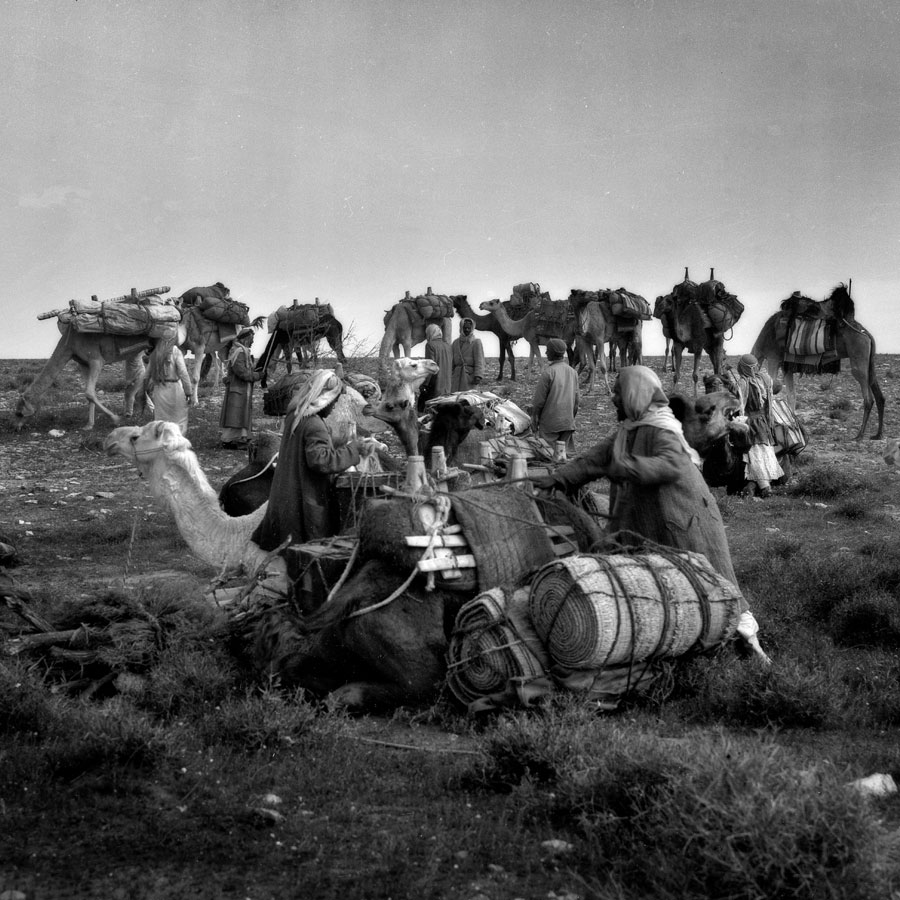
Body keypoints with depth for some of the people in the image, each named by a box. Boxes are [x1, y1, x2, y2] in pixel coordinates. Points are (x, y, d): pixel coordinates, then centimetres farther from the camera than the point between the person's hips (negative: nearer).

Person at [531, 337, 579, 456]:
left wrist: (534, 419, 0)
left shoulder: (548, 372, -13)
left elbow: (539, 399, -11)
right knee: (568, 453, 8)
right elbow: (576, 398, 12)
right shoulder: (572, 372, 7)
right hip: (568, 422, 6)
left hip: (550, 423, -6)